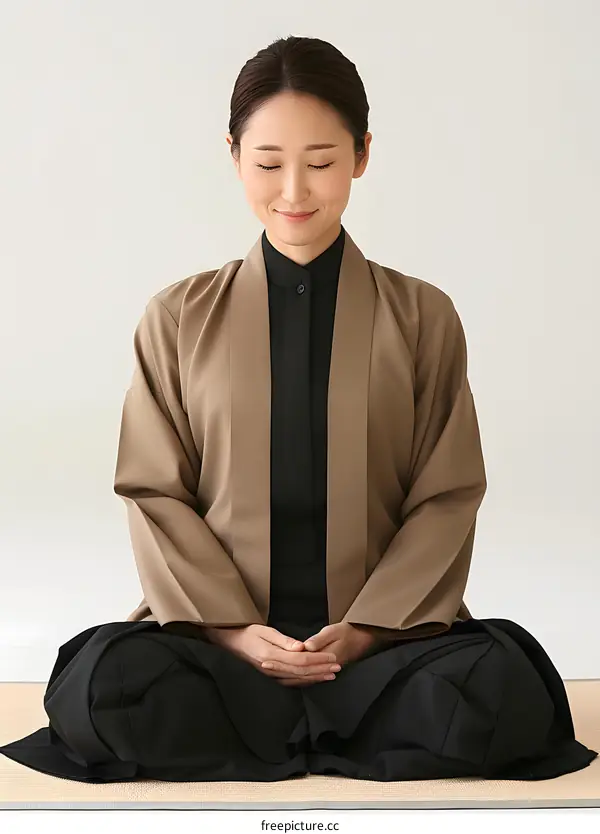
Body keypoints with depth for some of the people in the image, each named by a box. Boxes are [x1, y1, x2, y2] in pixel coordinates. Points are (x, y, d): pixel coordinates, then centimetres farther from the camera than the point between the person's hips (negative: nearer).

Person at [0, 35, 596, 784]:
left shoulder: (422, 316, 8)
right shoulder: (180, 318, 9)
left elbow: (447, 497, 4)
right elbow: (155, 495, 4)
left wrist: (367, 630, -10)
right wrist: (228, 628, -11)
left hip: (382, 633, 0)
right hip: (218, 632, 0)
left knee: (503, 686, -31)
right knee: (107, 679, -33)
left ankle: (261, 727, -11)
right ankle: (351, 729, -14)